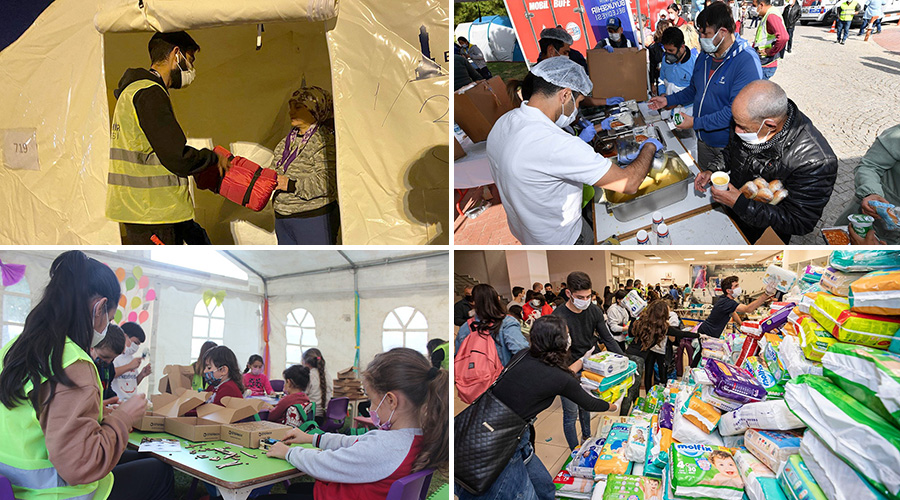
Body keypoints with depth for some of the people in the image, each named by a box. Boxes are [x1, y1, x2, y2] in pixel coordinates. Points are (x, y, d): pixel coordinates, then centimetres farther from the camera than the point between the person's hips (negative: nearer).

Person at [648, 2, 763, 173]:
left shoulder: (747, 61, -24)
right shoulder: (705, 56, 4)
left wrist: (695, 122, -29)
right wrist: (668, 100, 8)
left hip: (728, 145, -8)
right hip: (703, 139, 8)